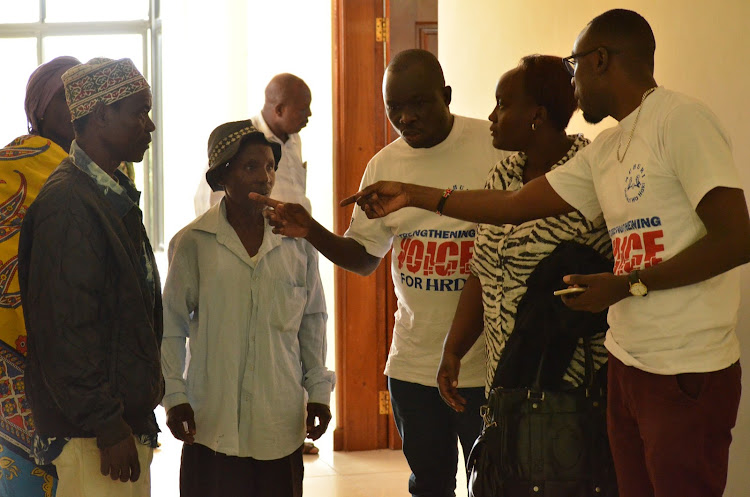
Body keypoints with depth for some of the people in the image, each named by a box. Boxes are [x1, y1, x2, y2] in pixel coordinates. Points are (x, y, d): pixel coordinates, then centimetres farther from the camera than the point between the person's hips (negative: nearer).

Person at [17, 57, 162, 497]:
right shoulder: (67, 202, -18)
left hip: (129, 417, 9)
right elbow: (67, 330, -21)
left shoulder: (117, 195, 14)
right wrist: (108, 427, -20)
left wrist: (137, 414, 19)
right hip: (91, 429, -9)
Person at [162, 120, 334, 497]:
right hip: (213, 421, -2)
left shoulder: (296, 240, 5)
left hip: (281, 421, 2)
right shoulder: (193, 242, -1)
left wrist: (319, 391, 8)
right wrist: (175, 395, -1)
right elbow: (171, 326, 3)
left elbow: (313, 320, 11)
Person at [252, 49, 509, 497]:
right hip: (413, 364, 5)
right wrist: (310, 231, -4)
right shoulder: (383, 166, 7)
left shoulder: (496, 146, -9)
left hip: (486, 363, -5)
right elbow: (363, 256, 14)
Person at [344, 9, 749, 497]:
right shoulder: (604, 152, 14)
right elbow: (518, 204, 17)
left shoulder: (681, 120, -12)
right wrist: (414, 196, 17)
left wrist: (629, 286, -16)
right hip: (627, 365, 8)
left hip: (688, 375, -8)